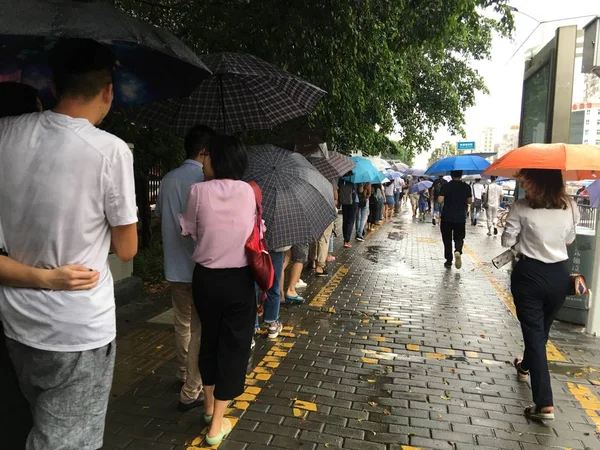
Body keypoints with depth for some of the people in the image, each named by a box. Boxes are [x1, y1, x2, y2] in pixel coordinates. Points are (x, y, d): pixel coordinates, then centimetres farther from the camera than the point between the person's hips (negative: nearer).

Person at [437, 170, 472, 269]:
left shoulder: (446, 186, -9)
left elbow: (440, 200, -16)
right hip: (460, 217, 1)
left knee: (447, 239, 11)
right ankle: (458, 251, -17)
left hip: (447, 217, -1)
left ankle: (449, 261, 14)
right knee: (459, 237, 14)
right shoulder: (466, 187, -1)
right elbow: (470, 201, 4)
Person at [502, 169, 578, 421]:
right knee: (542, 329, 24)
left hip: (529, 275, -5)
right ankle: (525, 366, 49)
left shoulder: (522, 208, -16)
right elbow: (570, 239, 11)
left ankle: (544, 404, -3)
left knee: (534, 333, 0)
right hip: (559, 275, 5)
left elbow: (507, 241, -9)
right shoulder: (571, 207, -2)